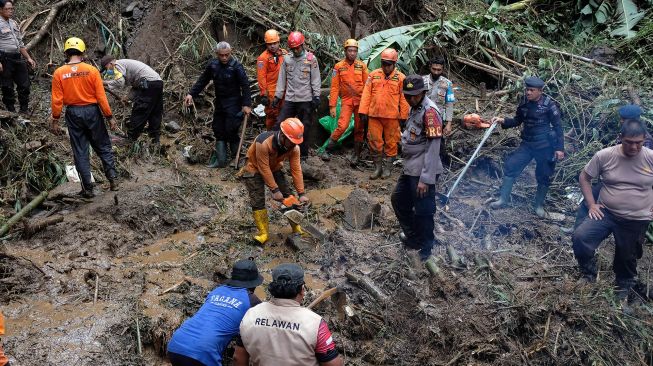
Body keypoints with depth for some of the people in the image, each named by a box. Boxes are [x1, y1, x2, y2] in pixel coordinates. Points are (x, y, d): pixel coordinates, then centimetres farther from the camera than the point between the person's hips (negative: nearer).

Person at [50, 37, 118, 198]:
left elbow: (57, 100, -6)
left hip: (73, 114, 1)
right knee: (103, 146, 15)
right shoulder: (92, 70, -9)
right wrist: (109, 117, -1)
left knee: (80, 152, 8)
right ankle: (113, 179, 10)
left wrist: (55, 120, 4)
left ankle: (88, 188, 11)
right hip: (92, 111, -1)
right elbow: (101, 97, -8)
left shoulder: (59, 73, -6)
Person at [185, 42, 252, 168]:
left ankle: (237, 158, 7)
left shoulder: (236, 66, -14)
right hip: (219, 103, 6)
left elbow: (245, 85, -15)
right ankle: (220, 160, 14)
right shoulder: (213, 65, 2)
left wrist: (247, 104, -20)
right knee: (218, 131, 7)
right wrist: (191, 94, 0)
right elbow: (202, 81, 9)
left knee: (231, 131, -10)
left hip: (233, 104, -6)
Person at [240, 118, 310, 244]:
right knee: (258, 200, -14)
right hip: (255, 169, -5)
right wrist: (275, 190, -29)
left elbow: (296, 170, -19)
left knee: (288, 196, 1)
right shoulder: (263, 143, -40)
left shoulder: (294, 147, -23)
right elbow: (264, 169, -33)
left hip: (274, 168, 5)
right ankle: (264, 233, -11)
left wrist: (301, 193, -22)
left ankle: (297, 228, 10)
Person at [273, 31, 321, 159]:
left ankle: (303, 154, 17)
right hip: (289, 99, 3)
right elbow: (282, 79, 11)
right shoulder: (287, 58, 8)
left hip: (306, 100, -3)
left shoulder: (311, 58, -1)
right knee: (279, 124, -2)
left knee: (304, 128, 5)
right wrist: (277, 96, 8)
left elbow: (316, 79, -1)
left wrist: (316, 96, -8)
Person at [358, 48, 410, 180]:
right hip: (374, 115, 2)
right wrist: (363, 112, 0)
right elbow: (366, 94, 5)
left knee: (391, 142, 7)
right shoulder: (373, 75, 4)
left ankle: (386, 167, 21)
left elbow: (403, 99, 1)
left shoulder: (401, 78, 0)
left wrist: (403, 117, -1)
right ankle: (377, 166, 19)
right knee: (374, 141, 4)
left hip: (392, 117, -1)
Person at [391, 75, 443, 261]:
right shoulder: (415, 108, 11)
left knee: (423, 211, 2)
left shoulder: (430, 111, -18)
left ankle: (424, 251, 19)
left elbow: (433, 147, -21)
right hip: (410, 168, 10)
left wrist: (425, 178, -23)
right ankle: (413, 236, 41)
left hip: (422, 172, -10)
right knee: (398, 200, 22)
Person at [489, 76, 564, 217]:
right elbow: (517, 121, 15)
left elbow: (557, 126, -9)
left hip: (545, 146, -4)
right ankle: (503, 199, 4)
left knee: (544, 176, 6)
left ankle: (539, 205, 23)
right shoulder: (524, 103, 1)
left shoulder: (549, 104, -12)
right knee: (511, 166, -5)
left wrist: (560, 148, -12)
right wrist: (503, 121, -3)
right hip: (527, 144, 5)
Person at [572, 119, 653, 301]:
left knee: (626, 257, 14)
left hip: (636, 220, 0)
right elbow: (584, 177, 1)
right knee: (579, 238, -21)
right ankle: (589, 276, 5)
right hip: (606, 213, 0)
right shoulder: (604, 155, -10)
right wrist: (591, 204, -6)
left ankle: (624, 285, 46)